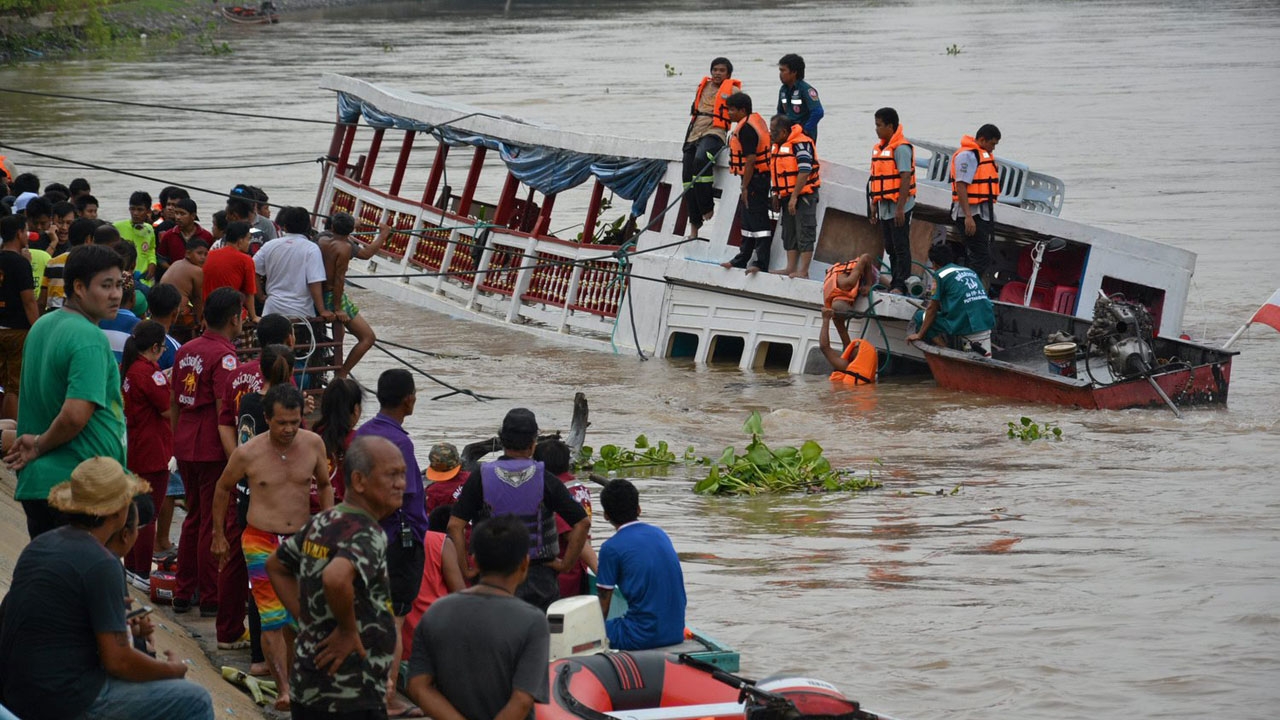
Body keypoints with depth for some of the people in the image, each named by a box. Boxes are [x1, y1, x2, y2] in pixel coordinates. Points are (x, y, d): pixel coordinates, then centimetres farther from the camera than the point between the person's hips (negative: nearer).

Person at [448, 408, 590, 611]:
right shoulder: (545, 479, -6)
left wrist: (466, 570, -5)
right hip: (539, 577, 0)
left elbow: (455, 525, -11)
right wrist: (565, 563, -1)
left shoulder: (481, 478, -5)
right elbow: (583, 522, -9)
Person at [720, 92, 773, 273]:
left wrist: (745, 187, -20)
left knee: (758, 221, -8)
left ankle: (761, 263, -7)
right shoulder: (756, 120, 12)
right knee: (748, 220, 18)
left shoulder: (746, 129, -19)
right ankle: (742, 259, 28)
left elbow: (750, 160, -23)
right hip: (760, 177, 11)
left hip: (754, 179, -11)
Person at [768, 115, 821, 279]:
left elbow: (804, 171, -22)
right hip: (788, 197, 10)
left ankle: (803, 271, -8)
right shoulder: (779, 145, 14)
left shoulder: (800, 143, -16)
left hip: (803, 196, -10)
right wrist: (776, 195, 18)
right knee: (789, 234, 11)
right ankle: (791, 268, 15)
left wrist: (794, 197, -23)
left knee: (804, 234, -7)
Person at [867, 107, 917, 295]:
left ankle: (901, 285, -5)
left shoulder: (901, 148, -14)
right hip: (885, 207, 9)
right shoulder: (879, 148, 15)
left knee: (901, 247, -6)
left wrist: (900, 208, -23)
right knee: (890, 248, 12)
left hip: (898, 207, -9)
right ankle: (895, 282, 18)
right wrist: (873, 206, 19)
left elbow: (906, 178, -19)